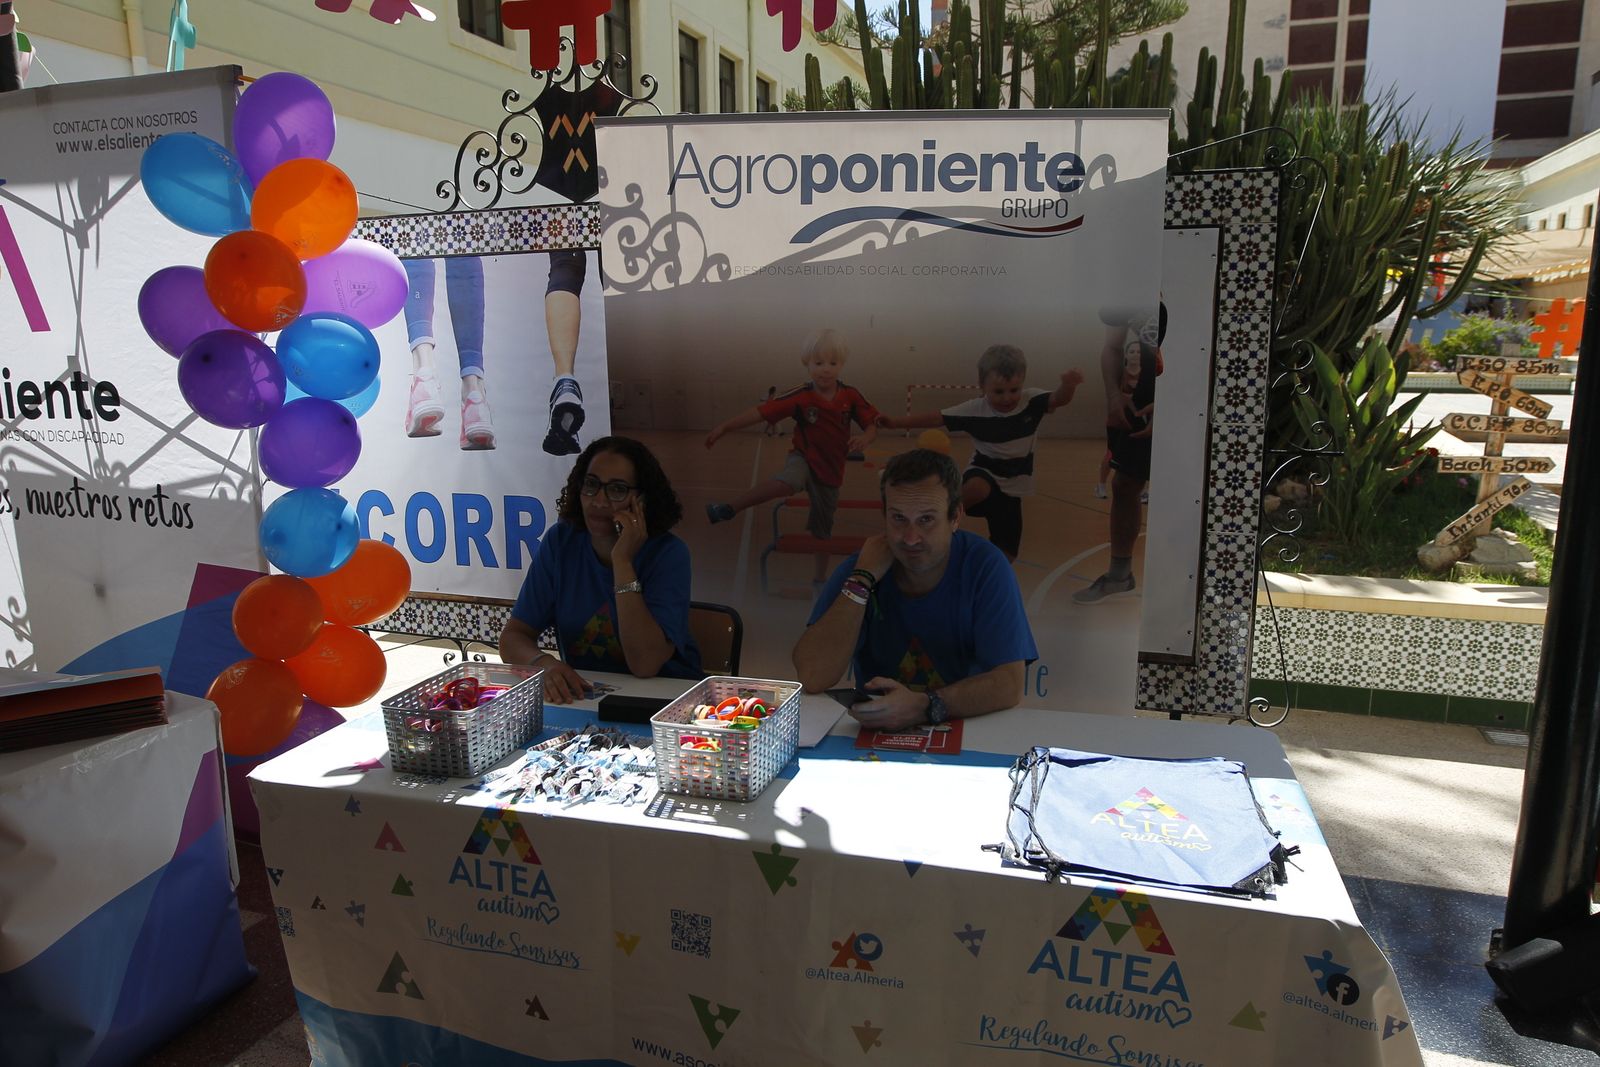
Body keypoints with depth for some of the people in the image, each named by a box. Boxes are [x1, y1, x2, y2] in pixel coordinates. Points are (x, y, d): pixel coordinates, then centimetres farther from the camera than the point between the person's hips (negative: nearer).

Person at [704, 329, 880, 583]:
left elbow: (873, 424, -1)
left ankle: (820, 576, 36)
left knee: (822, 528, 15)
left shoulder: (851, 396, -10)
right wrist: (724, 427, -25)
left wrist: (865, 438, -25)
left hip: (831, 469, 3)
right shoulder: (800, 397, -16)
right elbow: (761, 412, -20)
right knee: (787, 482, -38)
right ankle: (728, 509, -25)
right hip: (803, 458, -3)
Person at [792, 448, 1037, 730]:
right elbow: (811, 678, -16)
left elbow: (1010, 683, -16)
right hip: (875, 733, 0)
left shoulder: (985, 566, -9)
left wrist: (924, 706, -30)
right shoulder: (859, 569, -6)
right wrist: (863, 579, -18)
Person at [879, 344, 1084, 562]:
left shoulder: (1031, 401, -13)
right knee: (977, 487, -42)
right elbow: (936, 418, -11)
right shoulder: (974, 409, -15)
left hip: (1012, 487, 2)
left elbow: (1058, 399, -29)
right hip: (983, 473, -2)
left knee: (1006, 553, 4)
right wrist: (897, 423, -16)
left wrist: (1068, 385, -54)